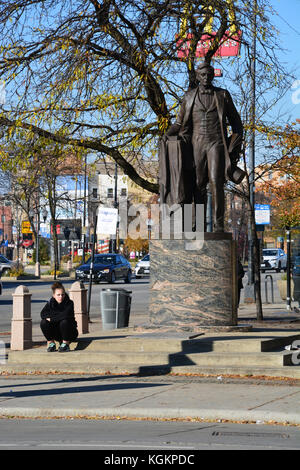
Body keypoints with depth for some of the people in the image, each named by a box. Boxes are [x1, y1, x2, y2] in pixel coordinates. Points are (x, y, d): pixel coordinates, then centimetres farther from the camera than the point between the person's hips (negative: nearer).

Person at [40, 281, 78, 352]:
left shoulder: (69, 303, -12)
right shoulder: (51, 303, -1)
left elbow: (66, 315, -31)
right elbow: (43, 314, -16)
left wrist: (52, 318, -25)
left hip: (70, 333, -3)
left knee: (64, 322, -34)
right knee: (44, 322, -20)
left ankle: (65, 344, -15)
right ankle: (51, 343, -4)